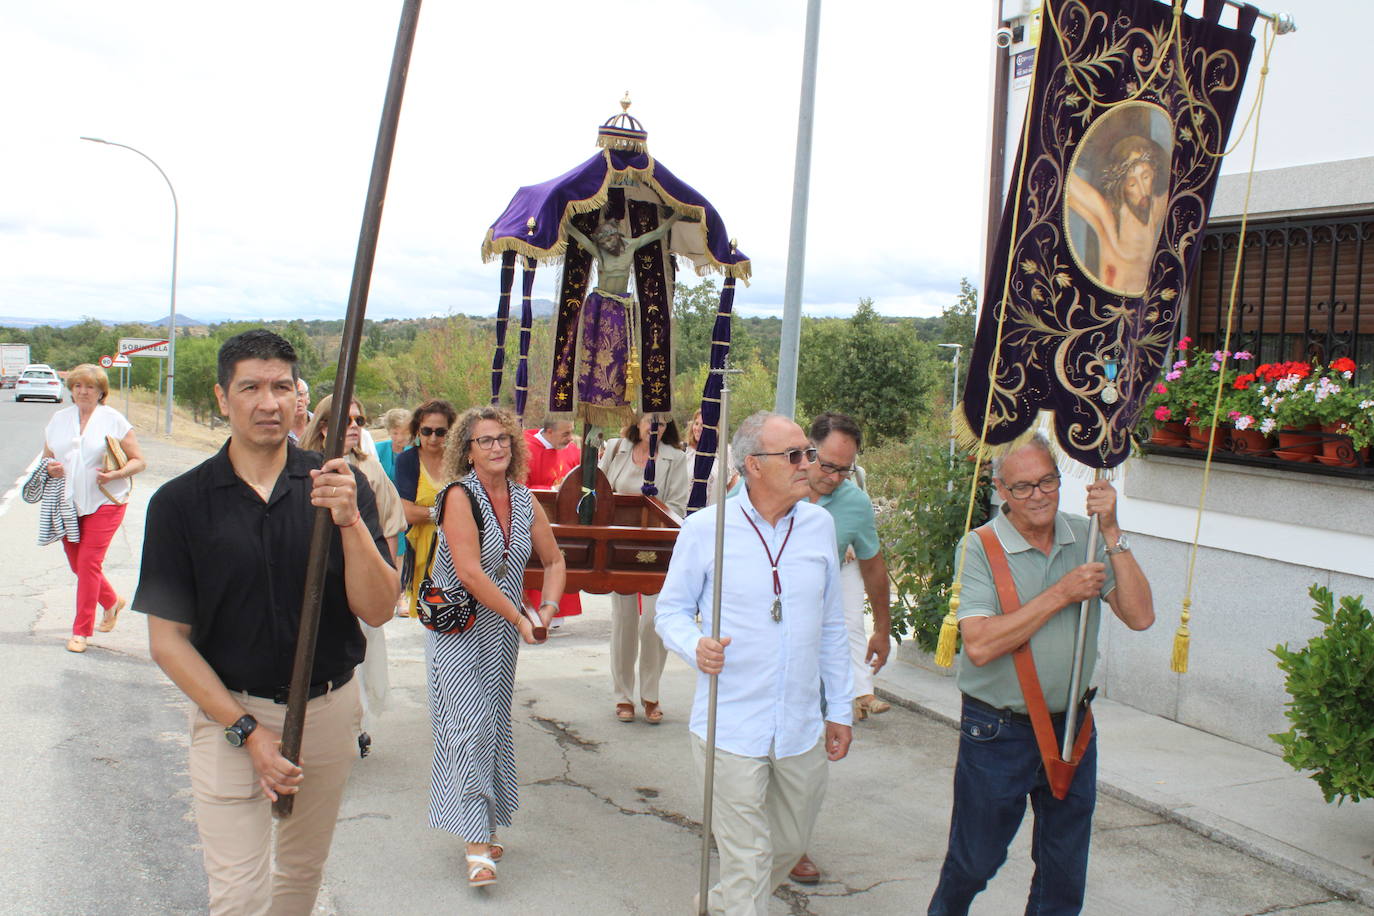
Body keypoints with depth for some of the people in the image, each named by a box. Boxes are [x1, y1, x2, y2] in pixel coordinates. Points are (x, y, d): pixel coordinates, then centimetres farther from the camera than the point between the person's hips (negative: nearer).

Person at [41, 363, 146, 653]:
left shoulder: (113, 420, -3)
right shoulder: (59, 419, 10)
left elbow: (139, 460, -3)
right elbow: (46, 456, 19)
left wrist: (117, 474, -22)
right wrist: (50, 467, -5)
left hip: (104, 502, -5)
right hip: (68, 503, 5)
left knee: (89, 563, -10)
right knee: (77, 564, 10)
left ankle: (81, 630, 0)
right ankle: (112, 602, 37)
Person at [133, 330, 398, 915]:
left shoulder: (339, 485, -4)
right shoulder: (180, 502, -7)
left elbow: (377, 610, -10)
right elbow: (168, 640, -7)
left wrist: (349, 521, -27)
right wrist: (246, 730, -14)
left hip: (329, 708, 2)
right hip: (229, 712, -2)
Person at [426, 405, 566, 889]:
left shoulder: (523, 500, 4)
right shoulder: (460, 495, -14)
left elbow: (554, 561, 14)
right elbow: (470, 573, -21)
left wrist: (549, 605, -4)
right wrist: (519, 618, -18)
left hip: (503, 631, 6)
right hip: (458, 628, -6)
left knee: (496, 725, 12)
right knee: (469, 726, -7)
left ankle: (486, 826, 26)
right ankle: (476, 846, -3)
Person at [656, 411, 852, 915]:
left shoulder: (819, 524, 3)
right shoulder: (705, 528, -8)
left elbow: (831, 625, 11)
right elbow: (671, 609, 1)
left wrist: (840, 708, 13)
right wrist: (696, 646, -21)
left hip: (802, 727, 5)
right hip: (732, 727, -4)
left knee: (791, 843, 20)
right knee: (747, 860, 2)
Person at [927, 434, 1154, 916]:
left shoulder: (1086, 538, -1)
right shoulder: (980, 547, -13)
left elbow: (1140, 617, -9)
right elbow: (979, 645, -24)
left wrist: (1112, 533, -16)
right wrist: (1061, 594, -21)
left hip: (1072, 727, 4)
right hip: (998, 732, -3)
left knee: (1065, 876, 15)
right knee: (973, 862, 12)